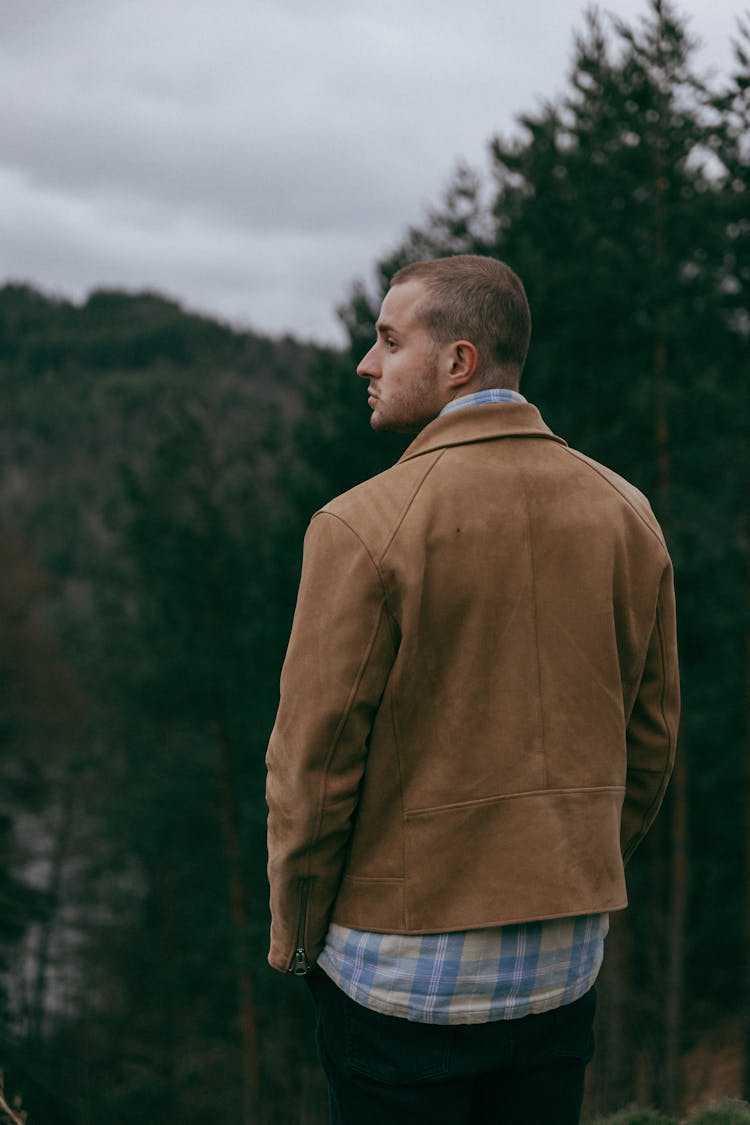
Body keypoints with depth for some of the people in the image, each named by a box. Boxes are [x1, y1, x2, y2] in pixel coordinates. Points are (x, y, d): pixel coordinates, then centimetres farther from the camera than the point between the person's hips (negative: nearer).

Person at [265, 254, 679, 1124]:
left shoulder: (363, 527, -17)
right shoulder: (625, 514, 0)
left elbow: (315, 759, -13)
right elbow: (650, 741, 8)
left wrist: (295, 938, 1)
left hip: (405, 964, -5)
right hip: (568, 959, 5)